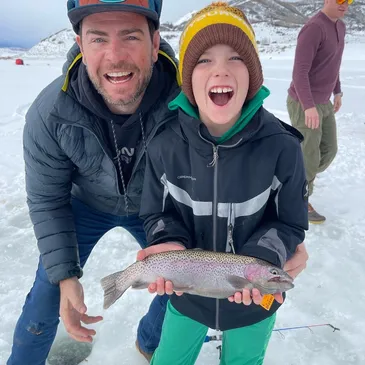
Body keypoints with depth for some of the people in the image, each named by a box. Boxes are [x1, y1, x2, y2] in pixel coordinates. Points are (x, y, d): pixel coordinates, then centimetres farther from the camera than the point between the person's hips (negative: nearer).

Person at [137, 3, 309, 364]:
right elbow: (157, 214, -5)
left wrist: (259, 260, -29)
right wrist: (170, 243, -26)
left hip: (255, 296, 0)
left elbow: (290, 224, -11)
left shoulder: (281, 147, -22)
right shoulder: (165, 145, -19)